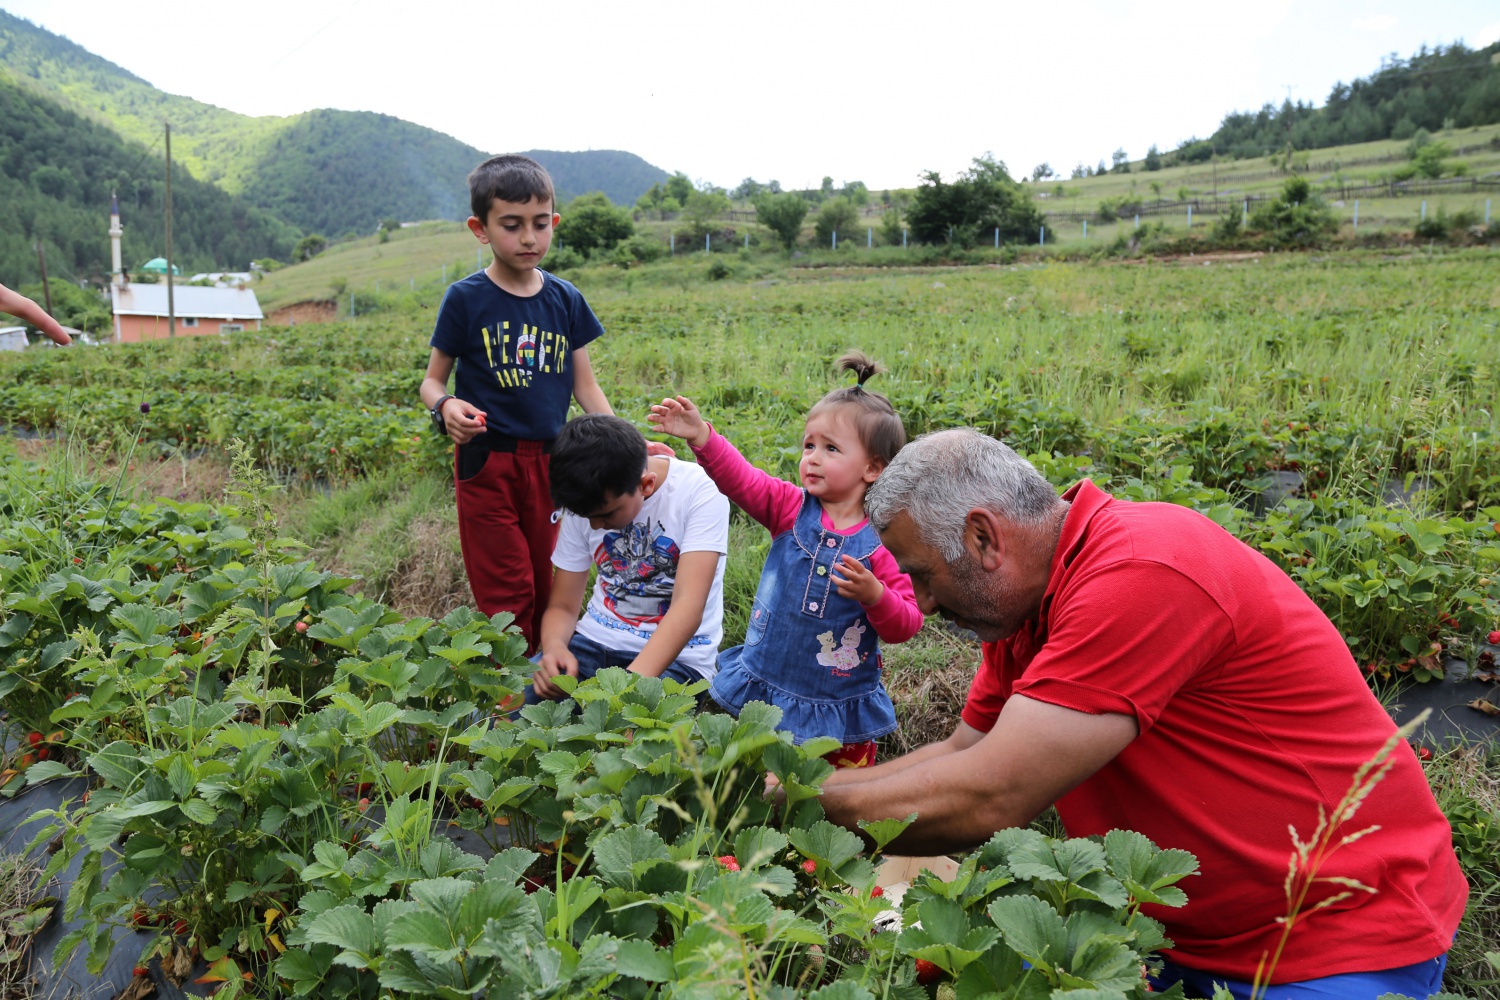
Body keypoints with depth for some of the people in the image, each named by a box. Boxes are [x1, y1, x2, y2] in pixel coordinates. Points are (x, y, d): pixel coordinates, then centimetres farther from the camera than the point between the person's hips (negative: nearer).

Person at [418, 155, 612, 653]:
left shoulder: (565, 299, 5)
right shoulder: (466, 299, -4)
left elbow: (585, 386, 8)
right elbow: (432, 380, 2)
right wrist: (446, 406, -22)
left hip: (549, 461, 4)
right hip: (487, 462, -3)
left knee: (543, 588, 12)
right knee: (506, 594, -1)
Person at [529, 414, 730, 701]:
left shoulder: (699, 492, -16)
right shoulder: (586, 504, -1)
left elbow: (689, 607, -26)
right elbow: (562, 606, 4)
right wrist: (554, 646, -20)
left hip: (675, 654, -4)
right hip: (594, 642, 5)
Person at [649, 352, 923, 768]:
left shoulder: (884, 541, -12)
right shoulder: (792, 509, -3)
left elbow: (905, 626, -11)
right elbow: (740, 478, -16)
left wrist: (874, 595, -29)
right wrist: (701, 436, -30)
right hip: (765, 687, 2)